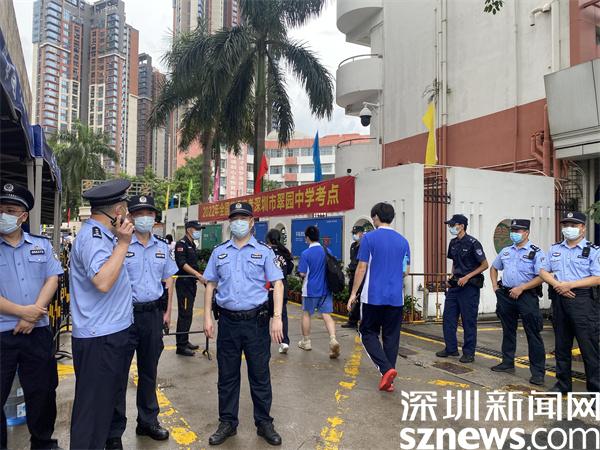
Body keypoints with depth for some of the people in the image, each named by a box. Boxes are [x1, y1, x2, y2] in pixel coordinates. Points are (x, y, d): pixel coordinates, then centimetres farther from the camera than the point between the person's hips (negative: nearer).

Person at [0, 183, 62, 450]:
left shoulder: (42, 245, 7)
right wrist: (22, 311, -15)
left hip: (38, 331, 3)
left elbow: (52, 279, 0)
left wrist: (33, 314, -12)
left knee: (42, 392, 13)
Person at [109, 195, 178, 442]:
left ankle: (148, 421, 31)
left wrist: (168, 311, 11)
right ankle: (115, 429, 17)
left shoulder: (162, 247, 10)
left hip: (154, 315, 5)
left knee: (149, 371, 16)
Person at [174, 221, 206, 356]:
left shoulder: (192, 245, 17)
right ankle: (181, 346, -1)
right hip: (183, 283, -9)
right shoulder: (181, 244, -11)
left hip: (191, 283, 9)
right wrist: (197, 274, -27)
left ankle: (185, 341, 23)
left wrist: (200, 276, 18)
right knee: (184, 314, -7)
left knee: (188, 314, 14)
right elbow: (182, 263, -21)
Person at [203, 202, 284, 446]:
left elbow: (277, 284, -4)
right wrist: (207, 318, 5)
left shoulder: (264, 251, 0)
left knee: (260, 375, 8)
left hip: (256, 320, -2)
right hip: (228, 321, 2)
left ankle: (264, 423, 25)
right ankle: (227, 423, 29)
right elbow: (210, 285, 12)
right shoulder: (219, 252, 8)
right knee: (227, 375, 12)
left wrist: (277, 318, -12)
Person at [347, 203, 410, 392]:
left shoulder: (369, 238, -6)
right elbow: (406, 271, 11)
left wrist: (353, 293, 1)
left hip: (373, 296, -4)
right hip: (396, 298, 4)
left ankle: (386, 369, -8)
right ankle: (388, 378, 14)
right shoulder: (403, 241, 7)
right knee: (391, 337, 11)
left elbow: (362, 268, -7)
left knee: (369, 333, 9)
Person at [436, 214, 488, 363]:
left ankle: (469, 353, 13)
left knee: (469, 320, 2)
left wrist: (467, 277, -16)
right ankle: (451, 348, 21)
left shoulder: (472, 243, -13)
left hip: (469, 286, -7)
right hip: (455, 285, 7)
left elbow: (484, 265, -11)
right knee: (448, 317, 8)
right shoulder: (453, 243, 9)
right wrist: (452, 276, 7)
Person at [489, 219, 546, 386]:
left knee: (533, 334, -2)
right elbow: (494, 268, 25)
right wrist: (495, 286, 13)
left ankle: (538, 372, 7)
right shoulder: (505, 251, 12)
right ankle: (507, 363, 29)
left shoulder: (536, 253, -6)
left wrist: (521, 288, -18)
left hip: (527, 296, -6)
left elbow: (541, 277, -14)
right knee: (508, 331, 16)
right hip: (506, 295, 6)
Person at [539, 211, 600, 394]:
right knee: (561, 345, 13)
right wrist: (557, 284, -8)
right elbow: (543, 271, 10)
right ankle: (563, 384, 25)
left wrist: (570, 285, -16)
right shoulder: (555, 249, 14)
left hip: (583, 300, -5)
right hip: (559, 299, 5)